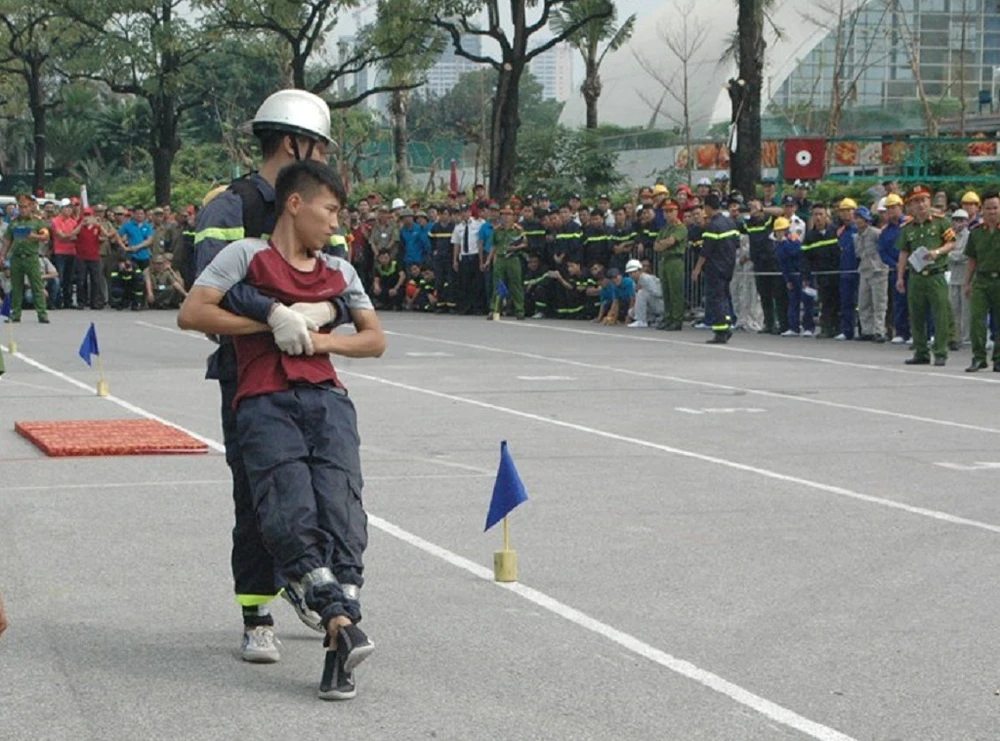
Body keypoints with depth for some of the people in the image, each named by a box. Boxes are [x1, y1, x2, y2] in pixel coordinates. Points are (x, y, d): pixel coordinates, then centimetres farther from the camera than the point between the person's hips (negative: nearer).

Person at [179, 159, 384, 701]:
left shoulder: (339, 271, 25)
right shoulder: (247, 255, 10)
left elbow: (375, 340, 26)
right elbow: (191, 313, 0)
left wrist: (325, 339, 6)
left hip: (325, 396, 3)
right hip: (264, 401, -3)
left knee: (341, 509, -18)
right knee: (291, 514, -24)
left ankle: (338, 640, -25)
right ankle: (343, 623, -31)